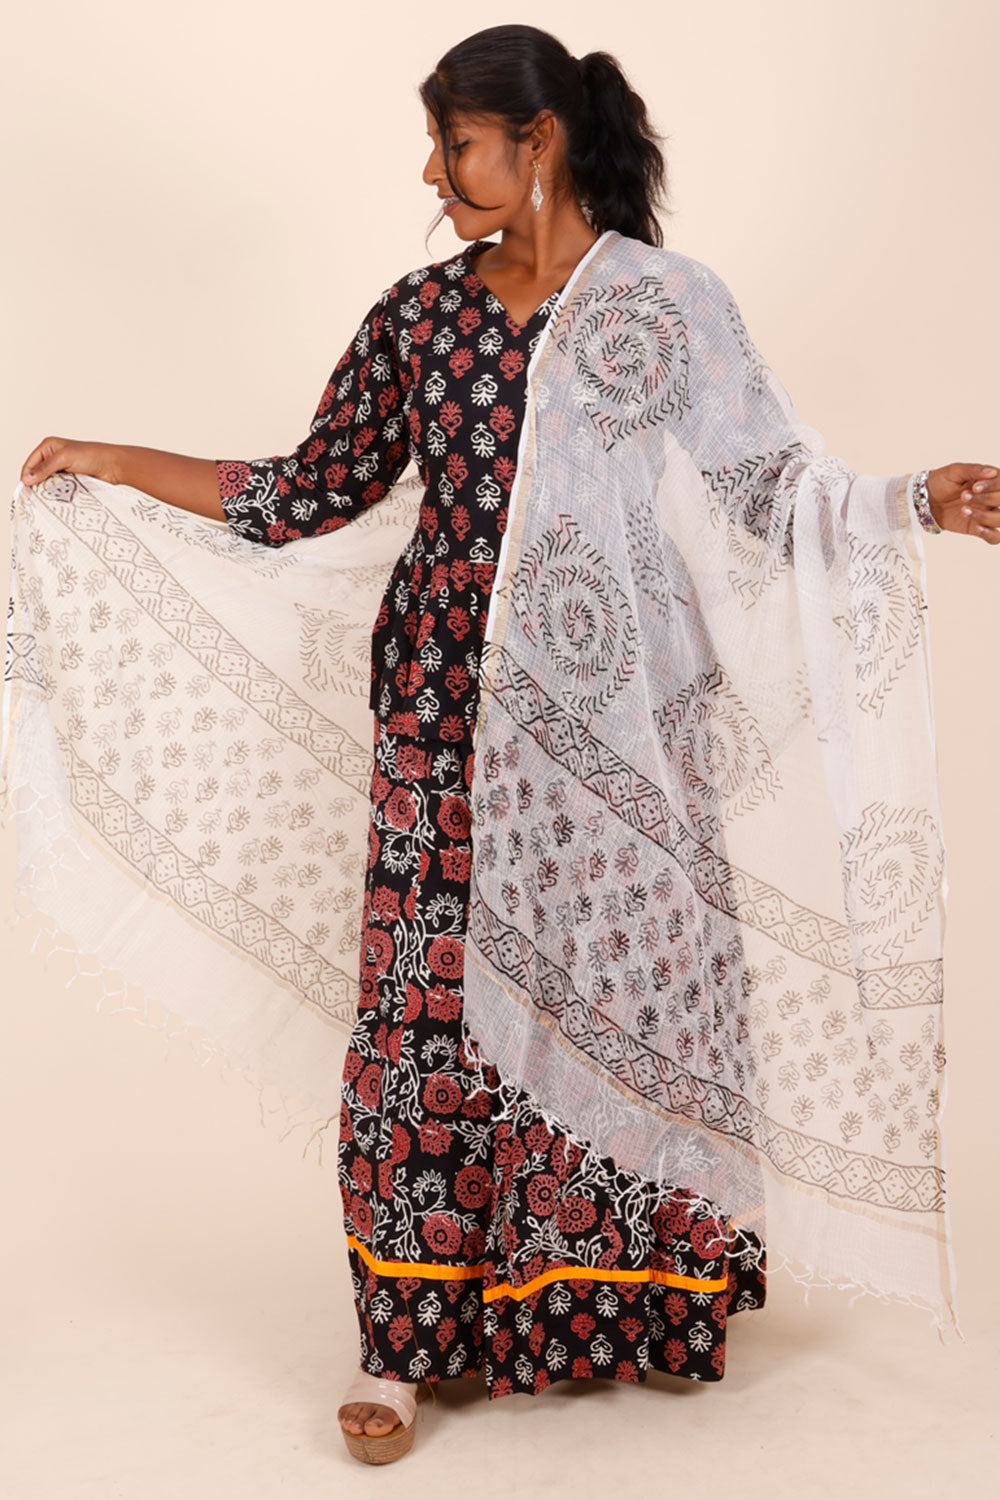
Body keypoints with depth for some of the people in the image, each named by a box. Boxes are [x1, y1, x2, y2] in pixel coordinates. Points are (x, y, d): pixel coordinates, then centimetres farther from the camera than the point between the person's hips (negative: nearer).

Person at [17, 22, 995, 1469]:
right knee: (430, 1007, 2)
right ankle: (407, 1338, 15)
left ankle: (624, 1295, 30)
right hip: (451, 710, 2)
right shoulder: (420, 313, 4)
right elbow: (315, 492, 8)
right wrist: (117, 459, 9)